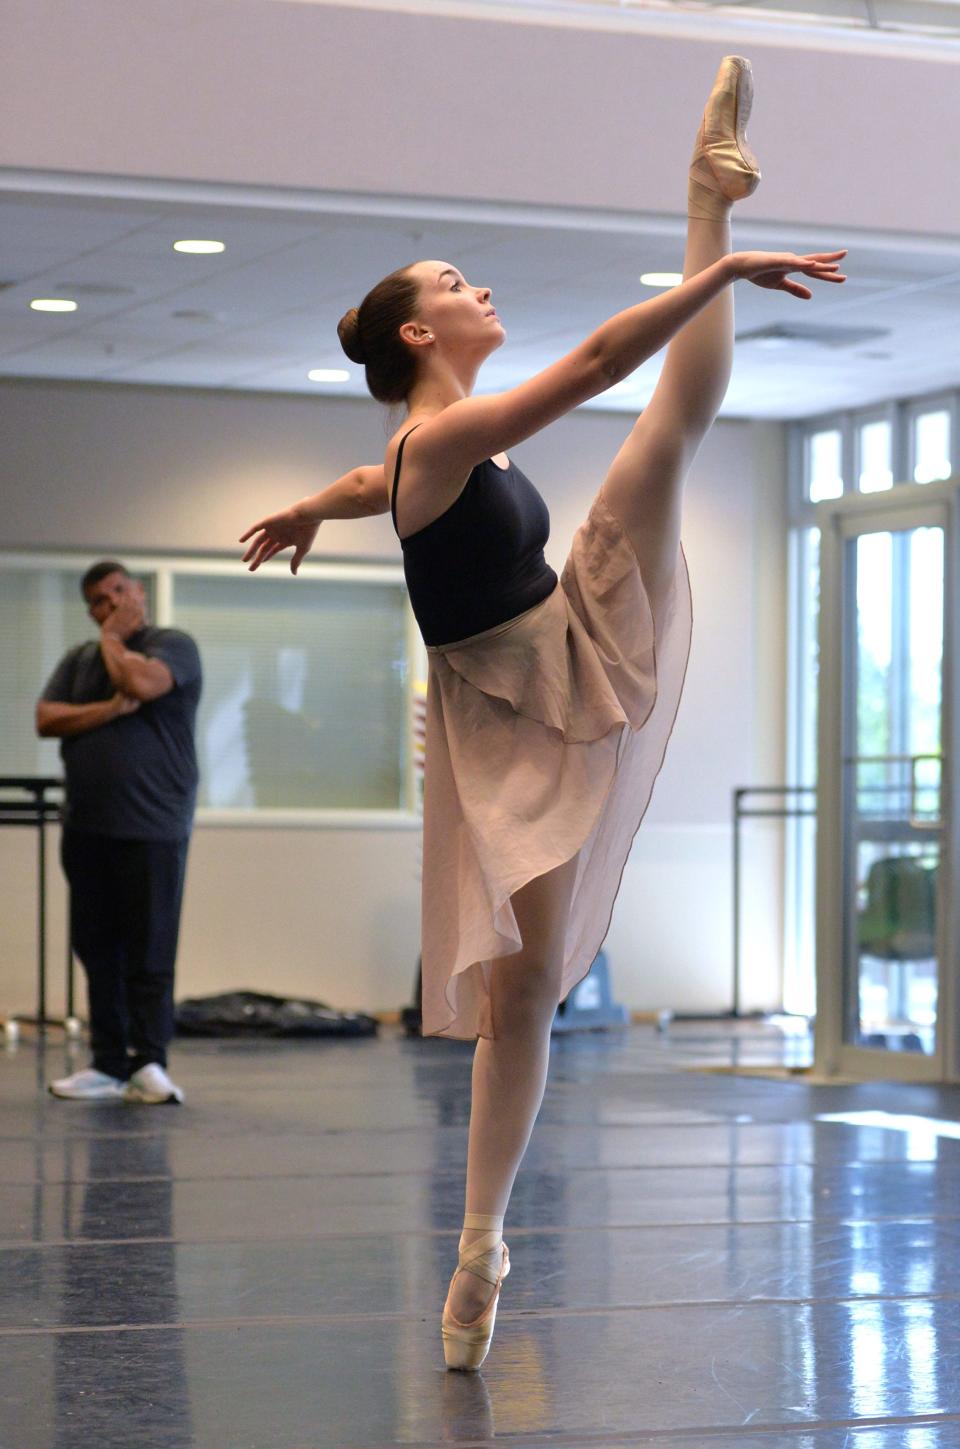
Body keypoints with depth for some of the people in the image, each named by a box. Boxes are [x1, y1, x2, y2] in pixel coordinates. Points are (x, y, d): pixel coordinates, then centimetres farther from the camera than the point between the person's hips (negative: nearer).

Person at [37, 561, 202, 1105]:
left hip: (153, 830, -6)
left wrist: (112, 640, -1)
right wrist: (111, 709, -9)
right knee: (98, 952, 6)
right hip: (87, 829, 6)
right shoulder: (79, 659, 17)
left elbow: (141, 682, -20)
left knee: (149, 952, -7)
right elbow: (46, 718, 3)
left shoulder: (173, 645, 1)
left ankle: (148, 1062, -6)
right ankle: (110, 1064, 10)